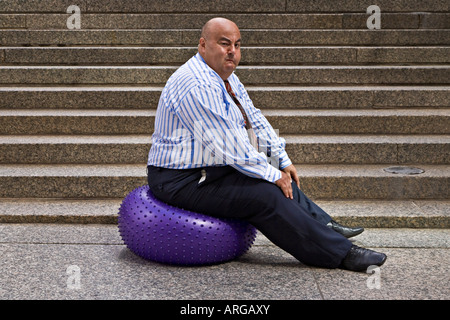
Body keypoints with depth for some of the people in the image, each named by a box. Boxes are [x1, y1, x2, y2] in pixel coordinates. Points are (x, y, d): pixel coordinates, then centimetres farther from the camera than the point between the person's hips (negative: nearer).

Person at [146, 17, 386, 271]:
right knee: (267, 196, -19)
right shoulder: (198, 85, -24)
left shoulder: (227, 78, 10)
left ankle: (325, 227, 15)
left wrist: (283, 161, 8)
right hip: (183, 182, -11)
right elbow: (228, 145, -26)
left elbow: (255, 121, 16)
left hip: (212, 169, 11)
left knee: (279, 180, 11)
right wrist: (273, 175, -19)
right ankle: (340, 253, -14)